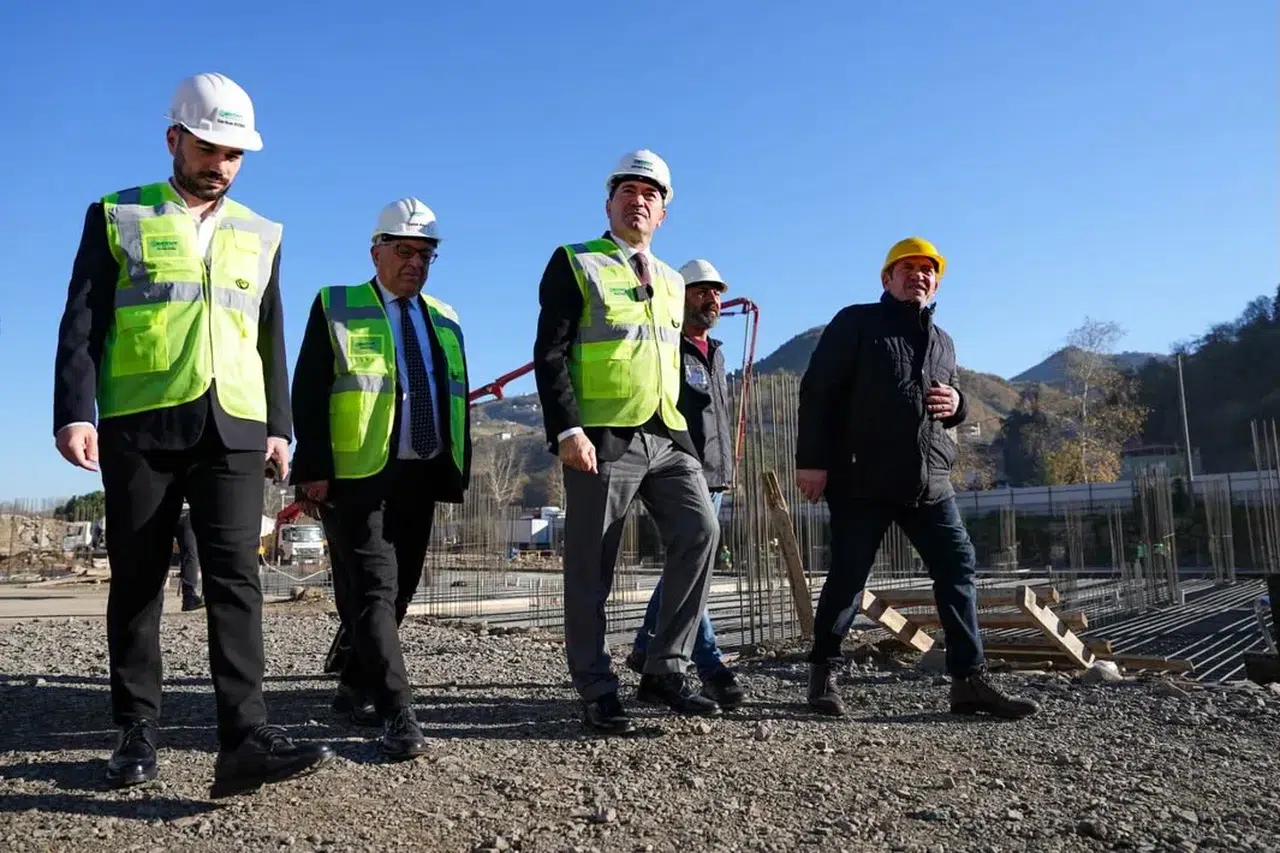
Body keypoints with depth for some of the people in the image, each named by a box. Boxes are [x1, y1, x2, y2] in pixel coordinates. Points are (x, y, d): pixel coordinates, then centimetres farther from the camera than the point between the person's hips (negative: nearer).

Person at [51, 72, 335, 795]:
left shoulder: (260, 236, 17)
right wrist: (74, 413, -10)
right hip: (140, 427, -1)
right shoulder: (117, 218, 9)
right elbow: (82, 324, 2)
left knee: (236, 577, -9)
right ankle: (137, 733, 16)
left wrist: (278, 425, 10)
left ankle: (246, 736, -12)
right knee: (138, 580, 5)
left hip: (232, 429, 2)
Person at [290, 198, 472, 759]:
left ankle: (356, 688, 27)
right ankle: (397, 713, -8)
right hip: (359, 476, -5)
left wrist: (457, 473, 10)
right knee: (373, 591, -9)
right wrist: (314, 471, -14)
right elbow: (309, 394, -5)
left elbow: (456, 400, 18)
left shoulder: (443, 320, 17)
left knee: (399, 590, 11)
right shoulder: (335, 308, 2)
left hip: (422, 477, 6)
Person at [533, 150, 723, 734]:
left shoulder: (671, 281, 20)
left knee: (699, 533, -8)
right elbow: (550, 354, -7)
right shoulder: (574, 264, 2)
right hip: (603, 438, -5)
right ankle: (597, 694, 12)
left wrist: (687, 431, 19)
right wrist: (567, 430, -17)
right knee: (590, 570, 0)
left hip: (668, 435, 6)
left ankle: (665, 670, 6)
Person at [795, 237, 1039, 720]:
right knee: (848, 575, -1)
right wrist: (812, 459, -14)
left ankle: (970, 681, 7)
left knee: (957, 569, 1)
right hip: (862, 478, -6)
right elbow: (817, 391, -5)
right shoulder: (857, 322, 1)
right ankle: (823, 672, 13)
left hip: (930, 482, 6)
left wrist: (957, 405, 5)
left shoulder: (942, 343, 20)